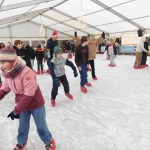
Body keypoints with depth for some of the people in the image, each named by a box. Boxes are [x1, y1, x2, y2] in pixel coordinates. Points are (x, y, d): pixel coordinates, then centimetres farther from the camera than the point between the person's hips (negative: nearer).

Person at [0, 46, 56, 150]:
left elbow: (29, 94, -30)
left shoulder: (26, 72, -31)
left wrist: (16, 110, -26)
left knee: (41, 126, 10)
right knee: (22, 126, 22)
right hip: (23, 105, 6)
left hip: (36, 104, -6)